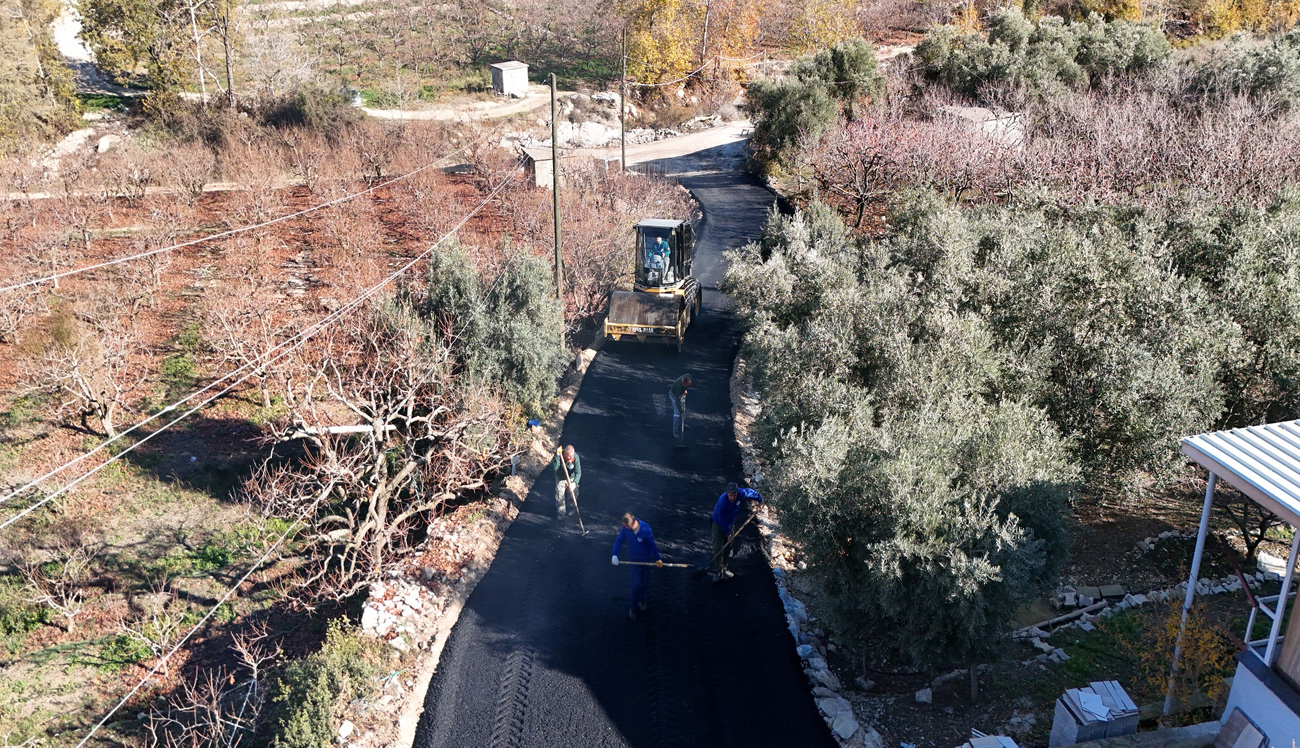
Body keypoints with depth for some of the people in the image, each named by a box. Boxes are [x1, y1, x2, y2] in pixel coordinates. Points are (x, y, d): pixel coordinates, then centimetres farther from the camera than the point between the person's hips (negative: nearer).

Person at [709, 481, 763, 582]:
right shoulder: (722, 502, -37)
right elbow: (722, 520, -26)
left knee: (728, 547, 12)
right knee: (718, 548, -14)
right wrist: (728, 533, -18)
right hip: (719, 524, -6)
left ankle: (724, 569, 25)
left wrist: (760, 500, 14)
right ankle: (719, 572, -8)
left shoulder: (740, 493, -23)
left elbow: (750, 492, 0)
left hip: (730, 523, 6)